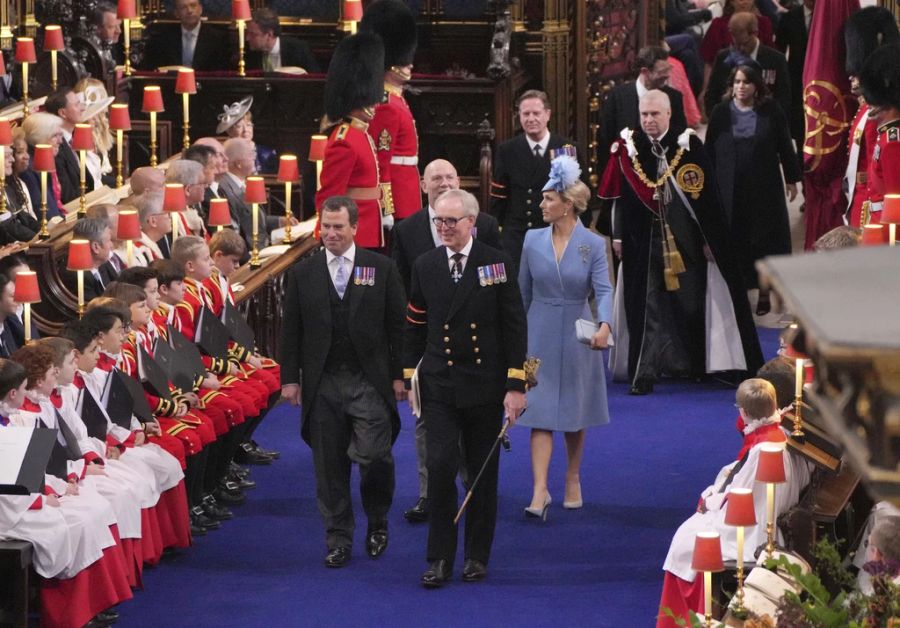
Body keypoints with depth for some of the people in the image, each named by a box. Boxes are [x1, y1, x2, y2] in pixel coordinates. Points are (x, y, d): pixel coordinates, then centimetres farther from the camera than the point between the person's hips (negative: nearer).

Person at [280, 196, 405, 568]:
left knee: (374, 456, -11)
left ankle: (377, 522, 15)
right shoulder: (303, 274, 7)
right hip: (323, 383, 2)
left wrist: (398, 375, -2)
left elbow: (396, 326, 3)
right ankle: (338, 540, 13)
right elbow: (291, 331, 8)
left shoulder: (382, 269, 4)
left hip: (370, 381, -2)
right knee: (330, 467, 4)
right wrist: (289, 378, 2)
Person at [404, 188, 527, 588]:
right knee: (440, 466, -10)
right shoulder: (425, 266, 5)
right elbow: (415, 326, 12)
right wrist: (409, 374, 7)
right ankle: (440, 559, -2)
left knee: (483, 472, 7)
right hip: (439, 385, 1)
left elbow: (515, 327, -3)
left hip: (485, 385, -1)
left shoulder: (497, 264, -3)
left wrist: (516, 385, -8)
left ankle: (477, 555, 20)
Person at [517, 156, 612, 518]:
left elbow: (603, 289, -16)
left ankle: (573, 480, 31)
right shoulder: (533, 240, 1)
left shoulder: (593, 244, -6)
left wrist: (604, 325, -34)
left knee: (575, 413, 12)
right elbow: (523, 291, 9)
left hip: (577, 336, -1)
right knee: (540, 413, -6)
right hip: (540, 335, 1)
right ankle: (540, 491, -10)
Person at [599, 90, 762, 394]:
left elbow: (706, 195, -3)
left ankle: (697, 364, 24)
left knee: (691, 300, 9)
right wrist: (619, 236, 6)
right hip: (643, 241, 1)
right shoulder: (628, 148, 1)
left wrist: (709, 238, -5)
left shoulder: (690, 146, -5)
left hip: (685, 240, -1)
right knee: (646, 306, -2)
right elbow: (620, 195, 8)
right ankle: (645, 373, -2)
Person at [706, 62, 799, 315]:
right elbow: (710, 150, 5)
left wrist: (791, 178, 7)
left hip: (764, 188, -1)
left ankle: (764, 292, 15)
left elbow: (784, 145, 4)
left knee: (764, 238, 5)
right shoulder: (721, 112, 1)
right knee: (732, 238, 2)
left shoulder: (770, 111, -2)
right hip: (730, 188, 1)